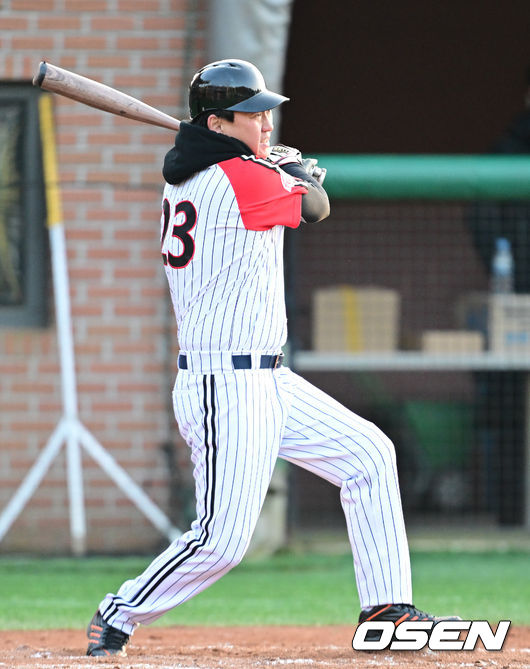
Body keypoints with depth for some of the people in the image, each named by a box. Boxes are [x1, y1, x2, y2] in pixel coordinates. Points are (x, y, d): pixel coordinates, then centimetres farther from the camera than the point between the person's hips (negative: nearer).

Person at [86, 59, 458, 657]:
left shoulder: (180, 179, 9)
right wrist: (297, 169, 20)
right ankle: (117, 618, 7)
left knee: (367, 452, 12)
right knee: (222, 539, -10)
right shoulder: (248, 180, -16)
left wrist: (274, 163, 22)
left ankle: (386, 610, 12)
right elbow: (315, 206, 1)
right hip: (227, 388, -10)